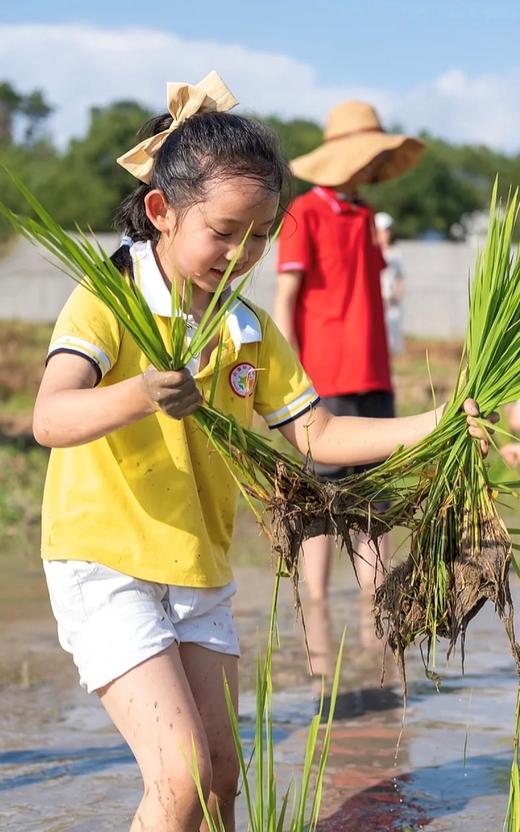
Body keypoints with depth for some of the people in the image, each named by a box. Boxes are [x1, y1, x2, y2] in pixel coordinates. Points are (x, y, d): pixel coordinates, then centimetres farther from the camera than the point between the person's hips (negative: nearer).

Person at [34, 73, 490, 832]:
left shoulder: (252, 332, 5)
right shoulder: (107, 302, -16)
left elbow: (315, 433, 6)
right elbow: (50, 419, -31)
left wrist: (432, 426, -8)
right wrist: (140, 395, -52)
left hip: (202, 577, 7)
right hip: (106, 570, -6)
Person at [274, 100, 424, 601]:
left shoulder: (366, 217, 15)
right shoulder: (304, 214, -6)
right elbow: (284, 301, -9)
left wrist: (383, 369, 13)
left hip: (373, 380, 6)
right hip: (326, 383, -6)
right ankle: (317, 610, 6)